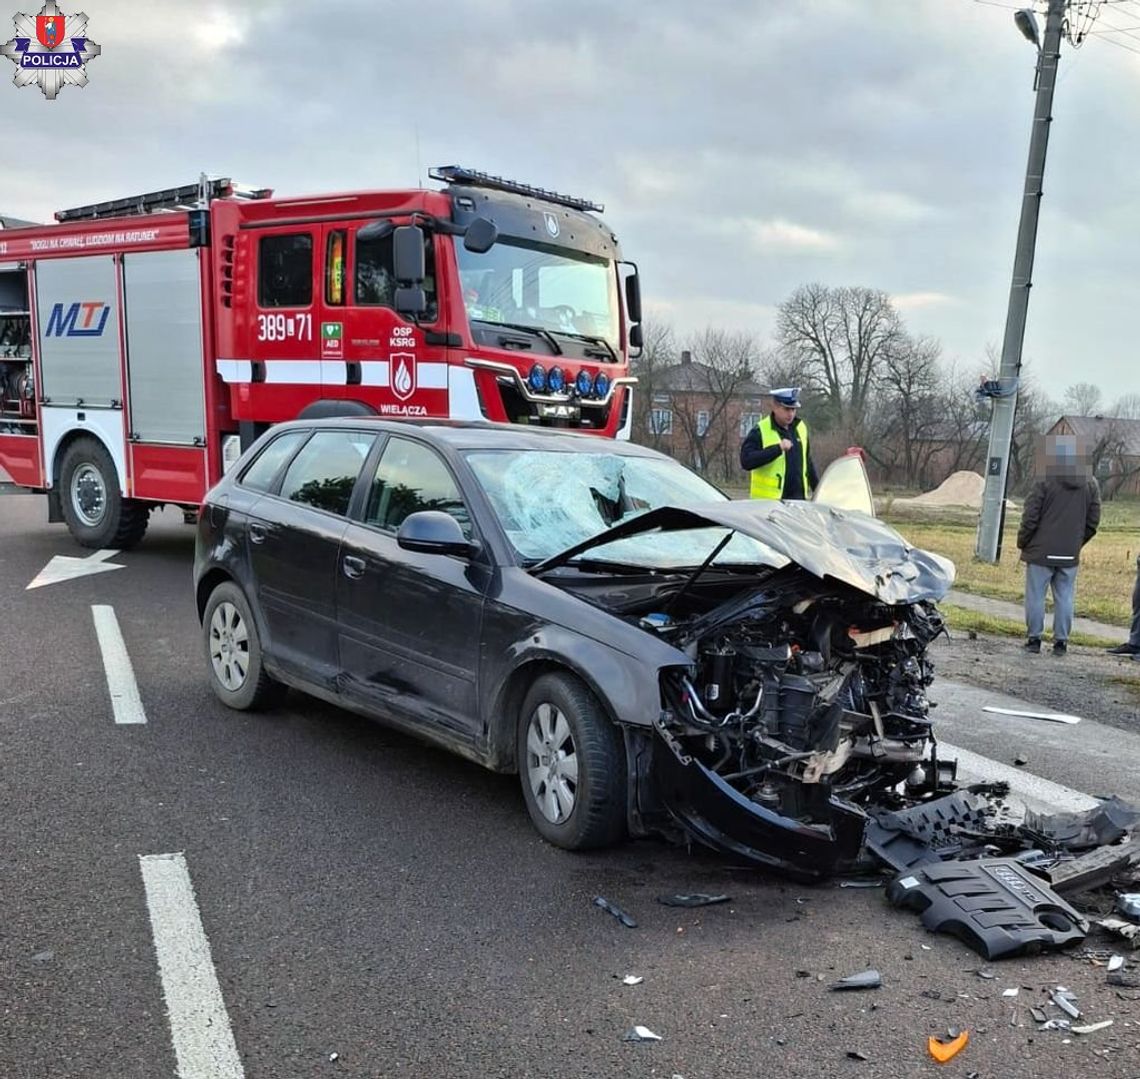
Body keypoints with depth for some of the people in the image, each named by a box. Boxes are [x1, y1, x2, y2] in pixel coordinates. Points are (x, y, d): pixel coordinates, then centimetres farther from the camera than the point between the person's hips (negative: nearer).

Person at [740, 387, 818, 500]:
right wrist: (778, 448, -26)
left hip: (798, 499, 6)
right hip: (768, 500, -6)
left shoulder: (800, 428, 13)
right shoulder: (760, 431, -8)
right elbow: (746, 461, -22)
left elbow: (808, 462, 23)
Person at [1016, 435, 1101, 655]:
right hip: (1070, 555, 4)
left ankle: (1034, 638, 8)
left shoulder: (1045, 483, -10)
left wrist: (1022, 543, 4)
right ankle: (1061, 641, 11)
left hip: (1041, 552, -4)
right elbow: (1093, 523, 9)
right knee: (1064, 598, 9)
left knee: (1036, 596, 5)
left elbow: (1030, 519, -9)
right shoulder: (1090, 485, 5)